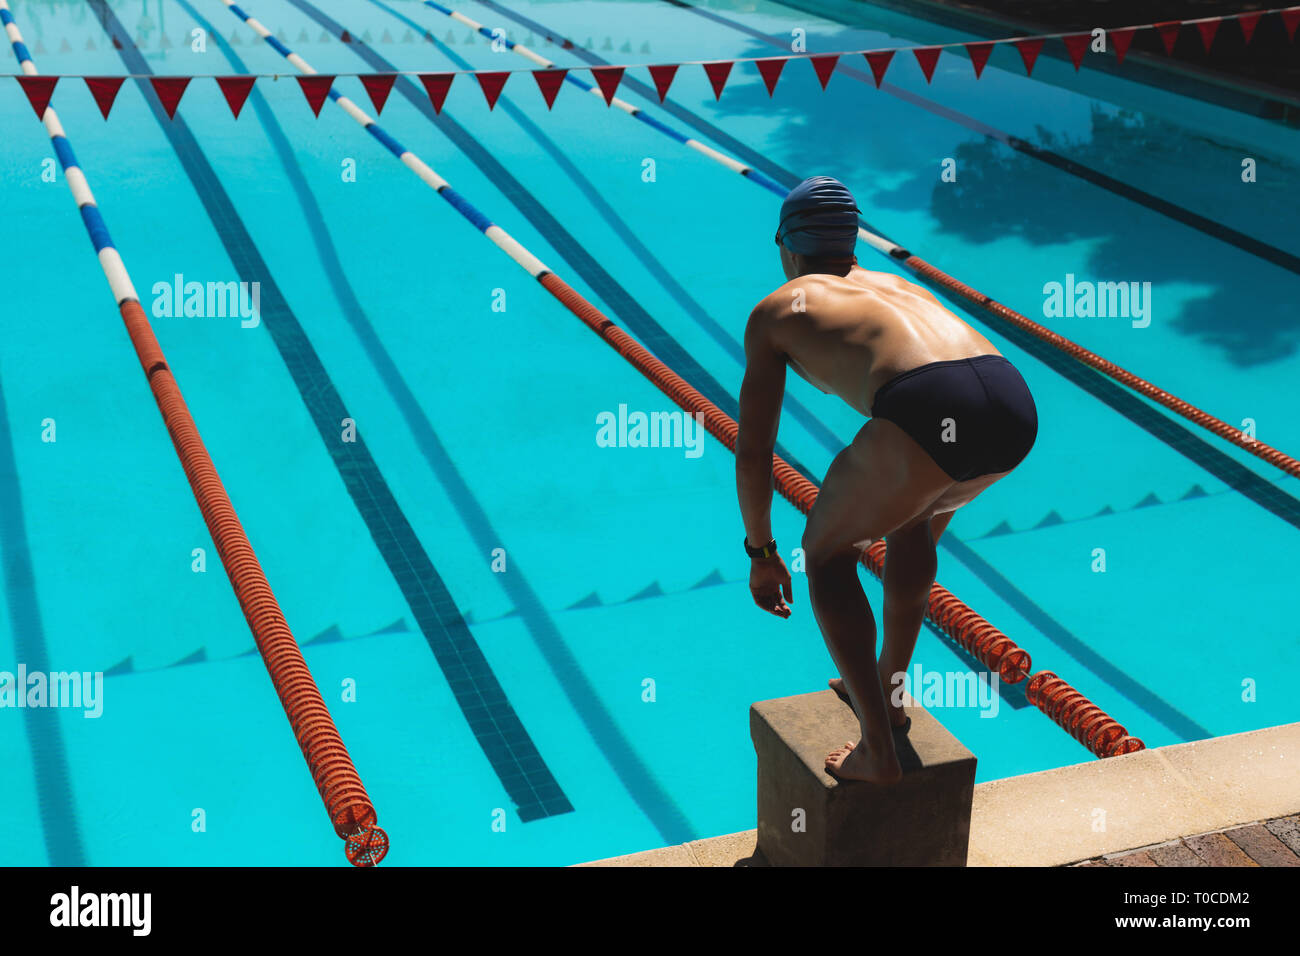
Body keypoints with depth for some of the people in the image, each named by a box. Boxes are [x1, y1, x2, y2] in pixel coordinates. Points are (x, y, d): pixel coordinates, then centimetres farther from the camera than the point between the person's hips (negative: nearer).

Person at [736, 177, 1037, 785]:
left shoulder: (778, 309, 24)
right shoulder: (898, 285, 39)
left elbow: (753, 450, 24)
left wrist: (760, 553, 38)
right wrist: (878, 518, 64)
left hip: (930, 412, -6)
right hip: (1014, 400, 6)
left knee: (825, 555, 19)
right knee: (913, 523, 35)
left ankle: (878, 753, 15)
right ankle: (887, 691, 47)